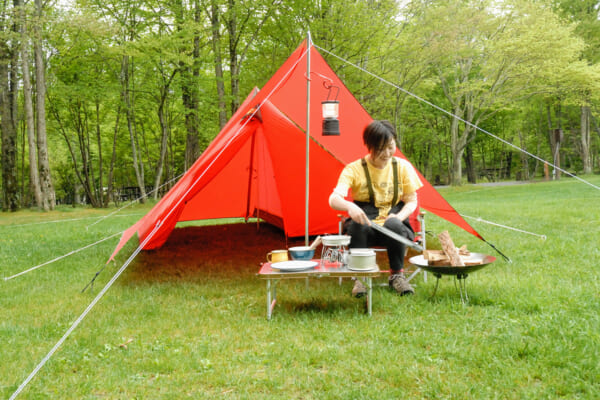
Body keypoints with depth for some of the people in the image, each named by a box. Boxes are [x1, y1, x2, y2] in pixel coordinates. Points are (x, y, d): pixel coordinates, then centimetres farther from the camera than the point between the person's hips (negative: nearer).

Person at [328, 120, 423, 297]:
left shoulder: (402, 166, 4)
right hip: (365, 227, -1)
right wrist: (349, 207, -43)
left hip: (394, 225, 1)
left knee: (394, 225, -35)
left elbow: (412, 201, 7)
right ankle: (359, 278, -23)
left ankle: (397, 275, -15)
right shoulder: (354, 169, -4)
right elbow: (334, 199, -18)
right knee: (356, 225, -36)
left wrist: (398, 217, -16)